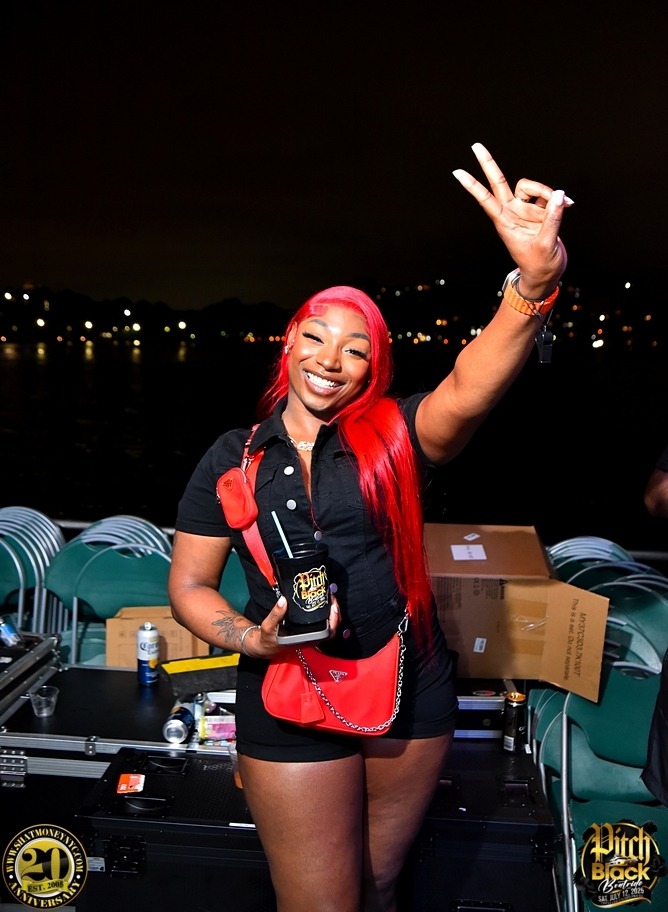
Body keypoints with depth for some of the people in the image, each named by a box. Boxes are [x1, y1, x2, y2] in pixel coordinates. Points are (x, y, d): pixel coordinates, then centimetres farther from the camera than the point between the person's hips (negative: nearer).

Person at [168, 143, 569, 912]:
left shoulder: (393, 438, -7)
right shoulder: (233, 459, -3)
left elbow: (468, 392, -28)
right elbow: (189, 583, 2)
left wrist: (535, 281, -46)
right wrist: (255, 640, -18)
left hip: (413, 696, 1)